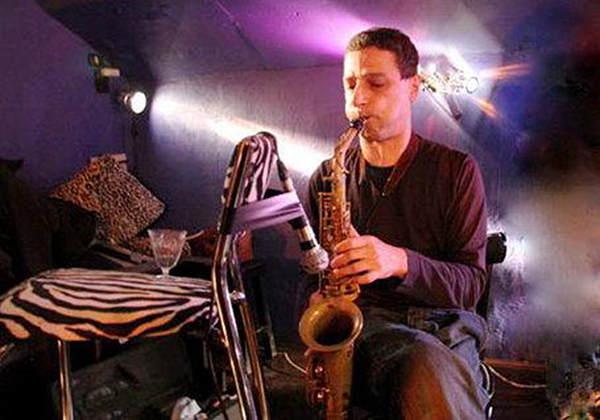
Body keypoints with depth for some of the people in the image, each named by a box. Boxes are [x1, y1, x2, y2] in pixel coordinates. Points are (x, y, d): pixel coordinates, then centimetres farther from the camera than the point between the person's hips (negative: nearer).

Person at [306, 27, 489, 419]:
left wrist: (400, 261, -18)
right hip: (363, 324, 1)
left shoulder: (457, 170, 6)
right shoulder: (327, 178, 12)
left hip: (444, 325, 0)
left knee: (430, 375, -38)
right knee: (428, 366, -36)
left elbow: (471, 283, 1)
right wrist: (317, 303, -4)